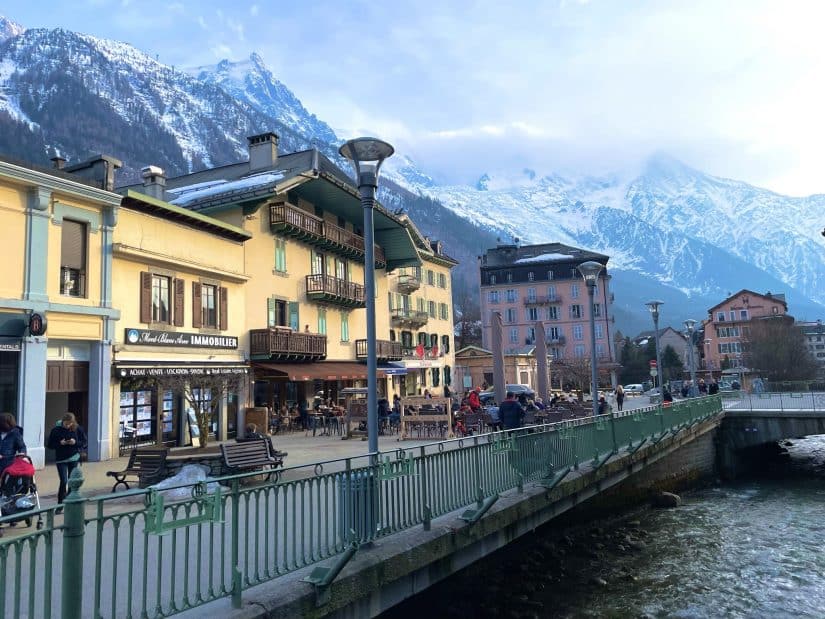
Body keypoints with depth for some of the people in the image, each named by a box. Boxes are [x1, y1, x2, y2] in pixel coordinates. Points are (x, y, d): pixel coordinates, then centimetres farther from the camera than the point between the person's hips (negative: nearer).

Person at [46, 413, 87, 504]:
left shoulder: (77, 429, -3)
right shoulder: (56, 430, -6)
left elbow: (84, 442, 3)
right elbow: (49, 445, -2)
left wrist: (75, 442, -16)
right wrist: (60, 443, -18)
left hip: (74, 459, 2)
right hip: (61, 459, -2)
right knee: (64, 481, -9)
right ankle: (60, 504, 3)